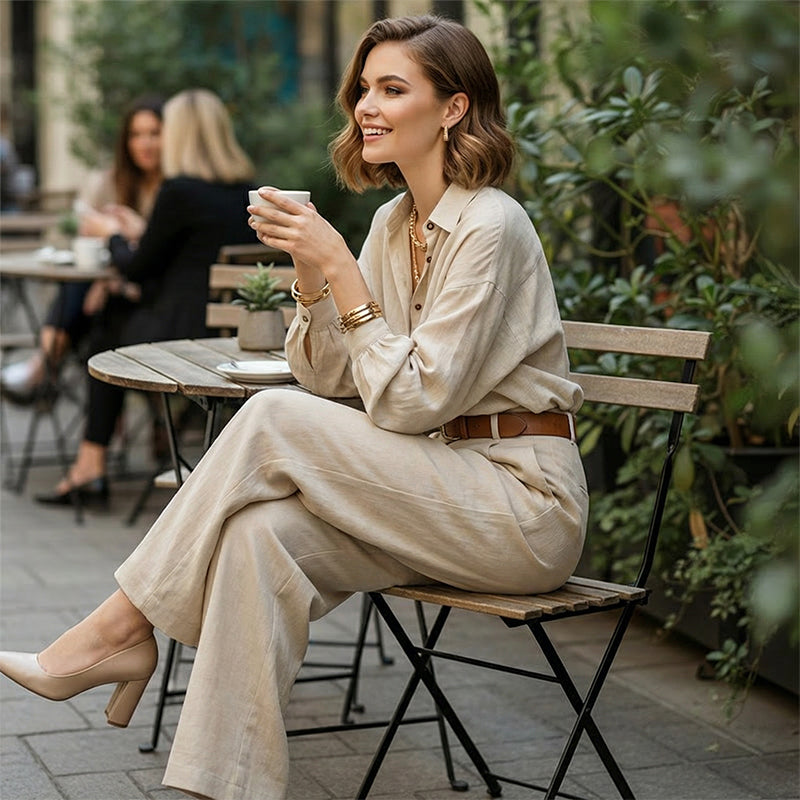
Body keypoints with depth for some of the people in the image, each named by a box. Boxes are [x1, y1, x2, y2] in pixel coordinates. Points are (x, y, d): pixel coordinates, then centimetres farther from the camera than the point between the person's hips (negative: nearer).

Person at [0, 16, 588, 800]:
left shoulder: (489, 226, -15)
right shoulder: (395, 221, 12)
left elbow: (411, 401, -19)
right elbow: (331, 376, 8)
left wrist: (340, 267, -20)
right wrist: (310, 270, -8)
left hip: (525, 500, -7)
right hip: (445, 493, 7)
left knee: (273, 421, -21)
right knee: (262, 535, -21)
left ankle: (122, 626, -10)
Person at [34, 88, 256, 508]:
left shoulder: (179, 190, -15)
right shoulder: (245, 190, 8)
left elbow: (136, 268, -4)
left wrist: (114, 236, 15)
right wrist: (136, 234, 26)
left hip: (186, 333, -7)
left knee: (109, 331, 19)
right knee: (113, 314, 23)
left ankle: (90, 468, 23)